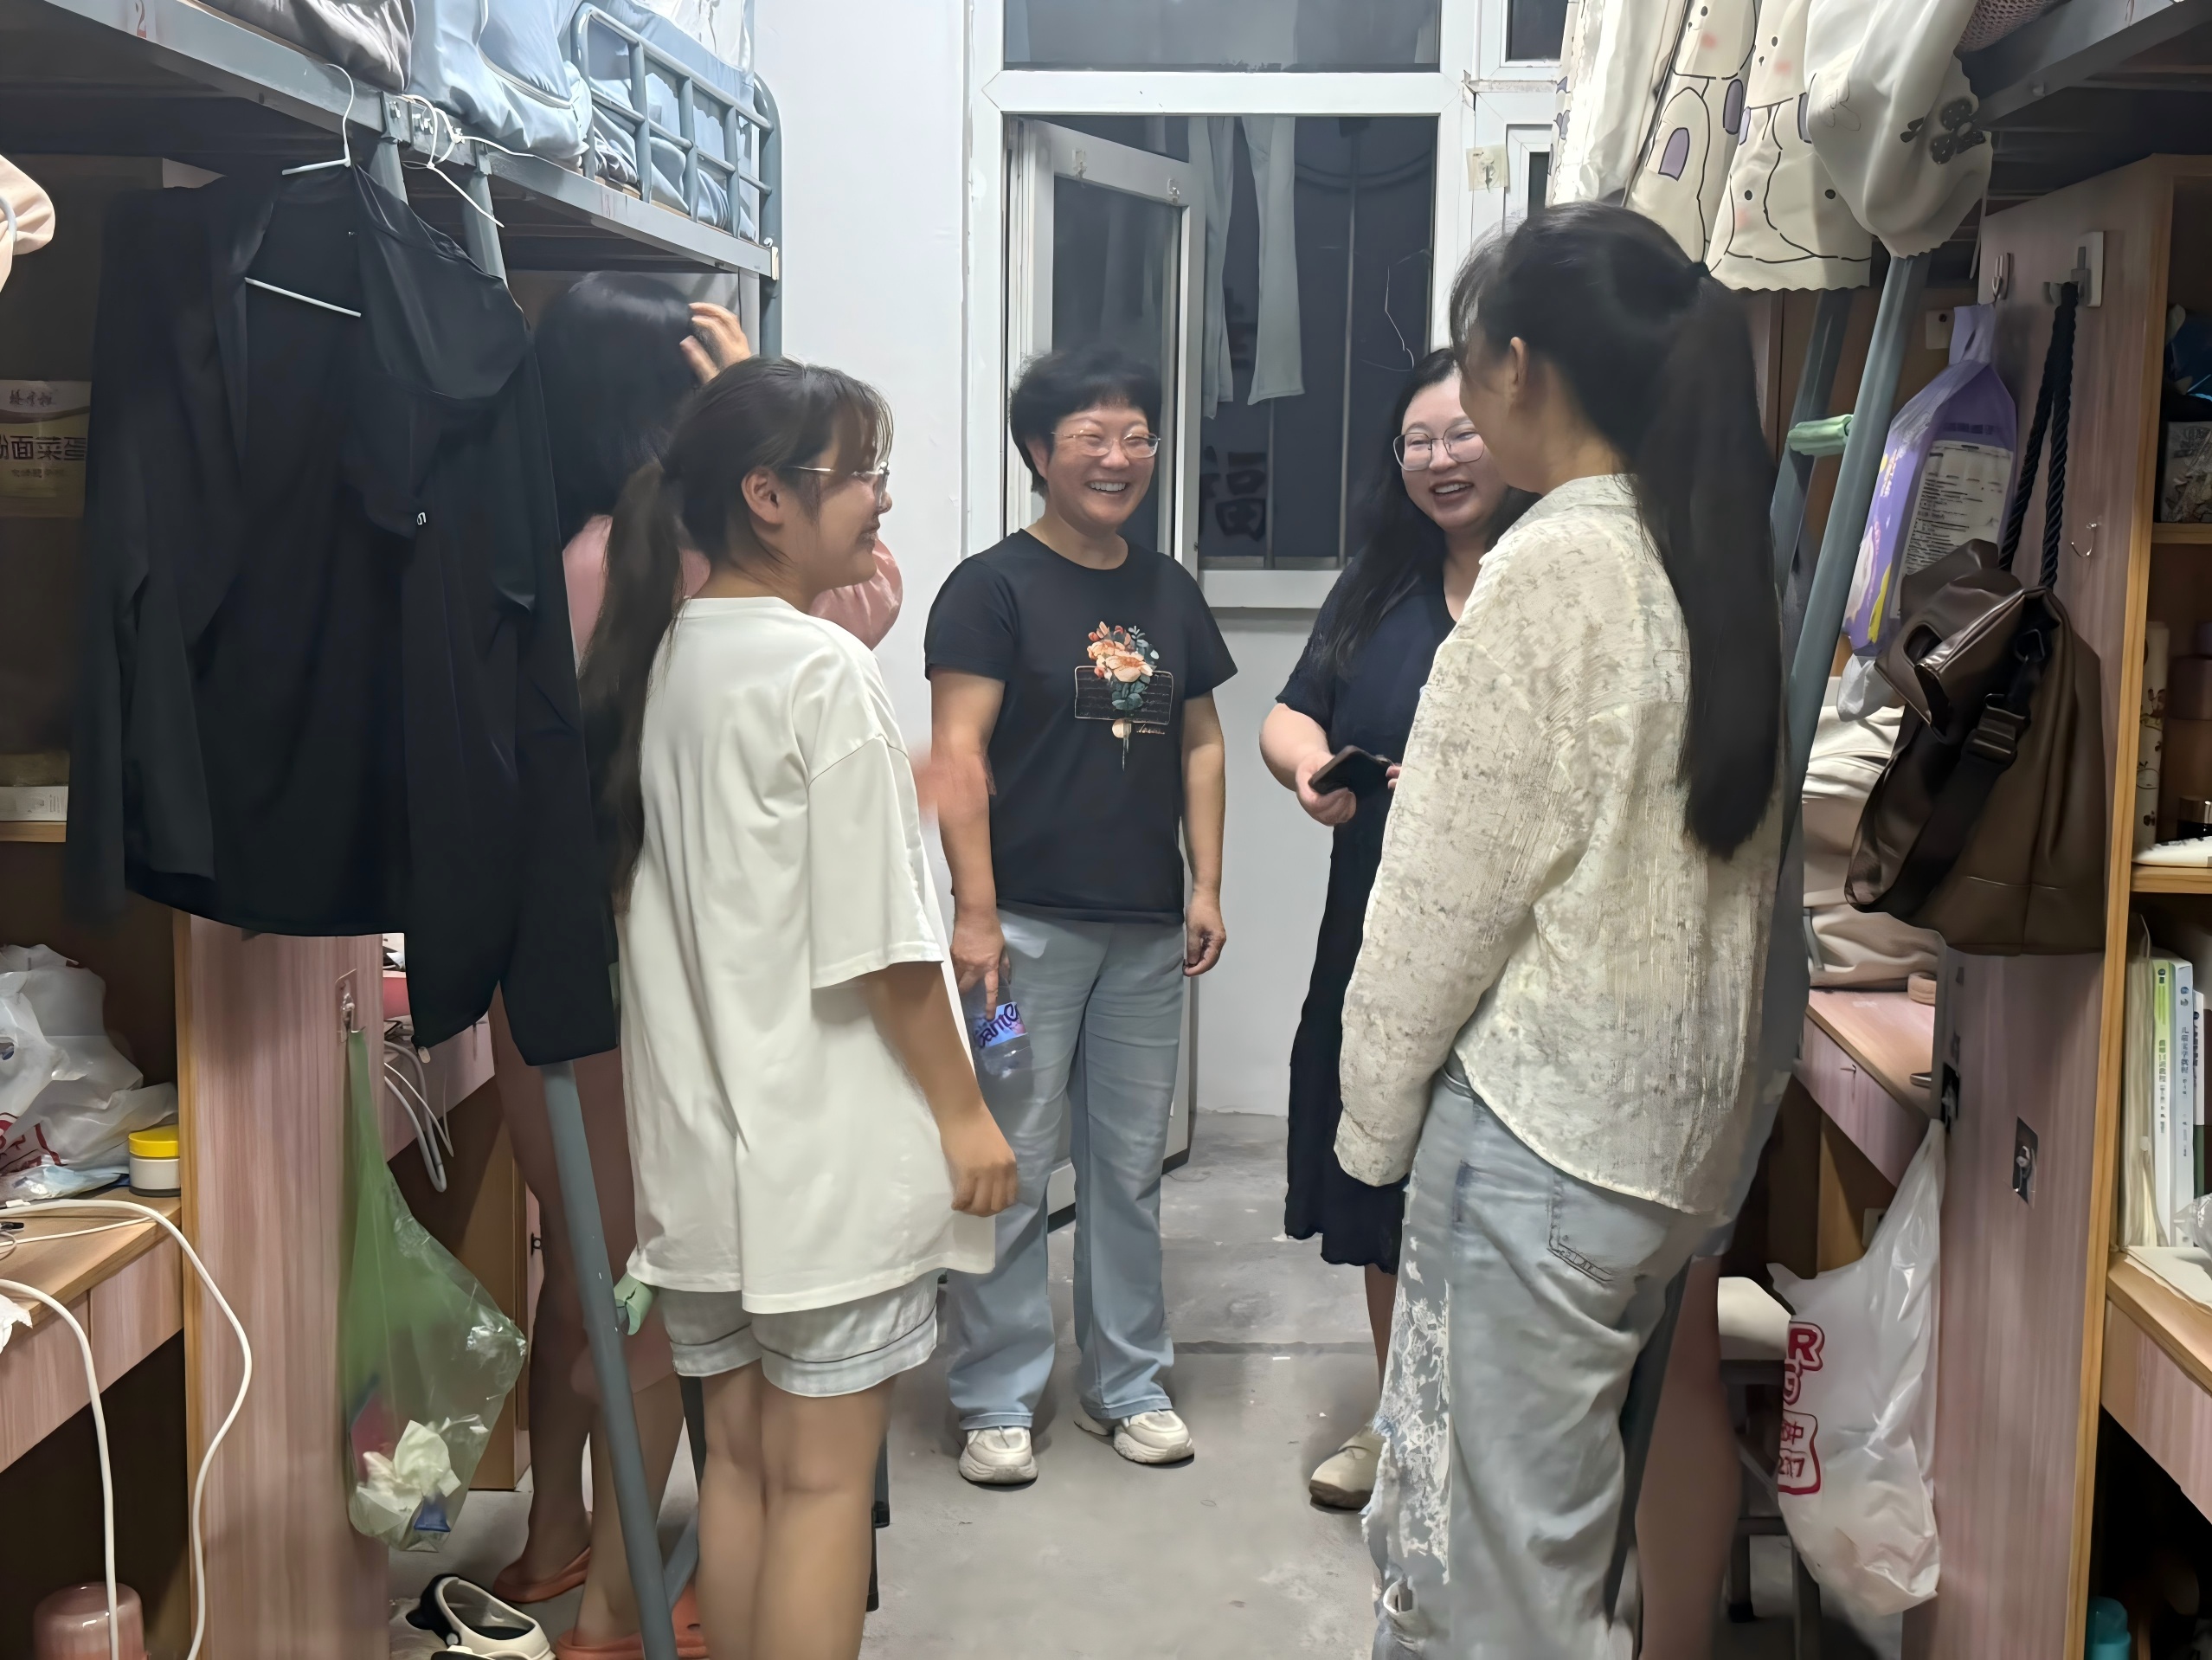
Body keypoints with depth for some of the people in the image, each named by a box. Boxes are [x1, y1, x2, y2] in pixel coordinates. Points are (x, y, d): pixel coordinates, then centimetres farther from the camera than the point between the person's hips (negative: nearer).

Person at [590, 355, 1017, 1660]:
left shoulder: (666, 658, 8)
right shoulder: (825, 671, -15)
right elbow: (881, 942, -16)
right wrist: (963, 1111, -8)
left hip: (703, 1134, 7)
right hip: (829, 1145, -7)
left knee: (740, 1456, 16)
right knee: (823, 1478, 3)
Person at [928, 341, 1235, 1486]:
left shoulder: (1169, 592, 13)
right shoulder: (994, 588, -5)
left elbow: (1200, 743, 16)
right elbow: (958, 755, -10)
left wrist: (1206, 886, 8)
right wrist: (974, 911, -16)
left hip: (1149, 925, 5)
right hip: (1029, 919, -5)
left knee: (1131, 1164, 13)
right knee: (1012, 1165, 0)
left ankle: (1128, 1384, 26)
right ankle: (995, 1400, 13)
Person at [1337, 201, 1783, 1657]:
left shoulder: (1555, 568, -18)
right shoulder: (1730, 562, 5)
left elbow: (1452, 891, -14)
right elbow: (1717, 860, 9)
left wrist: (1375, 1112, -2)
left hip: (1542, 1126, -8)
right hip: (1686, 1118, 8)